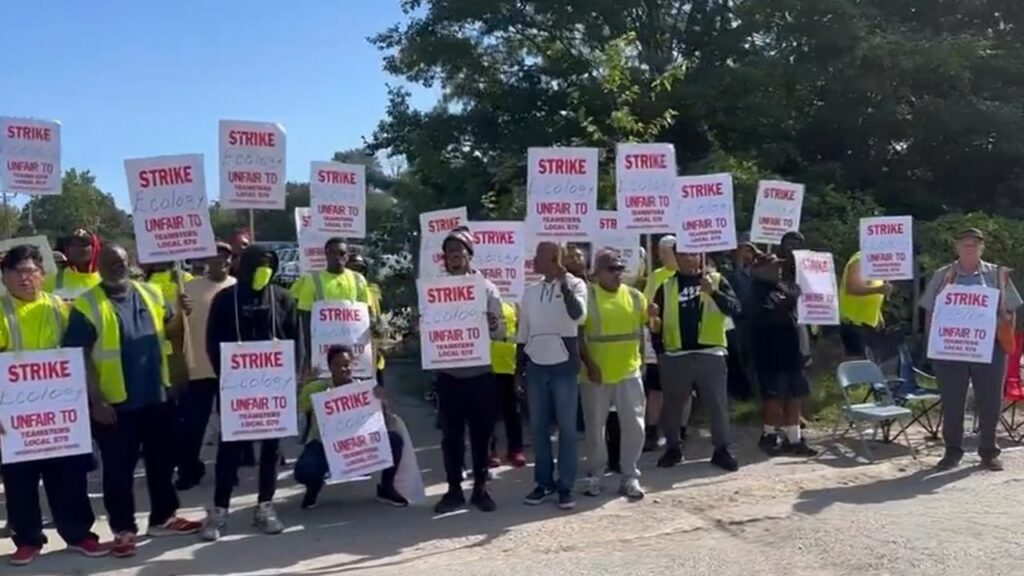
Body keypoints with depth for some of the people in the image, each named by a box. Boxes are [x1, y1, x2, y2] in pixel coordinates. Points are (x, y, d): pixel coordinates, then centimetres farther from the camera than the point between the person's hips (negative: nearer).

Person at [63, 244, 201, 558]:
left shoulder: (150, 294, 6)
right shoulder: (87, 305, -9)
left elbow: (168, 331, 16)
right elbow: (79, 357, -10)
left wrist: (180, 314, -6)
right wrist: (96, 400, -15)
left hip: (157, 396, 5)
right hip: (116, 402, -5)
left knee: (162, 461, 15)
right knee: (119, 469, 5)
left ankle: (163, 518, 30)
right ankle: (123, 529, 18)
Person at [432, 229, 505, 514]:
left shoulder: (486, 288, 0)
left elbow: (500, 332, -2)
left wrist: (493, 326, -25)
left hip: (480, 374, -1)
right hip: (448, 375, 1)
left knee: (481, 434, 7)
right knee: (451, 435, 7)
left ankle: (480, 488, 19)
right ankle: (454, 489, 18)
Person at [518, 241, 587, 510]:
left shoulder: (575, 285, -2)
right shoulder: (530, 291, 11)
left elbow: (579, 317, -20)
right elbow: (522, 332, 15)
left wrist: (564, 284, -20)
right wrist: (519, 367, 12)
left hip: (563, 366, -4)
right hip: (536, 367, 5)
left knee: (567, 428, 1)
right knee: (538, 427, 7)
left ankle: (566, 486, 8)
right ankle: (544, 482, 17)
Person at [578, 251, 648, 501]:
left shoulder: (635, 296, 5)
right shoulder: (586, 296, -6)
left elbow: (642, 330, 16)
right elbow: (577, 334, -7)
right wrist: (589, 364, -14)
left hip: (629, 372, 3)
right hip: (596, 373, -3)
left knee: (633, 425, 3)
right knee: (595, 427, 8)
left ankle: (630, 476, 16)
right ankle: (594, 475, 23)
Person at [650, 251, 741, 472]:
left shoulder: (716, 280, 5)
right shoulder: (666, 284, 7)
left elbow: (736, 309, -8)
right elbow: (656, 319, 8)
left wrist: (713, 292, -23)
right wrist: (659, 351, 1)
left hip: (710, 353, -1)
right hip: (675, 355, 1)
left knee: (718, 404, 4)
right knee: (672, 405, 11)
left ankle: (722, 450, 17)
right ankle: (672, 448, 25)